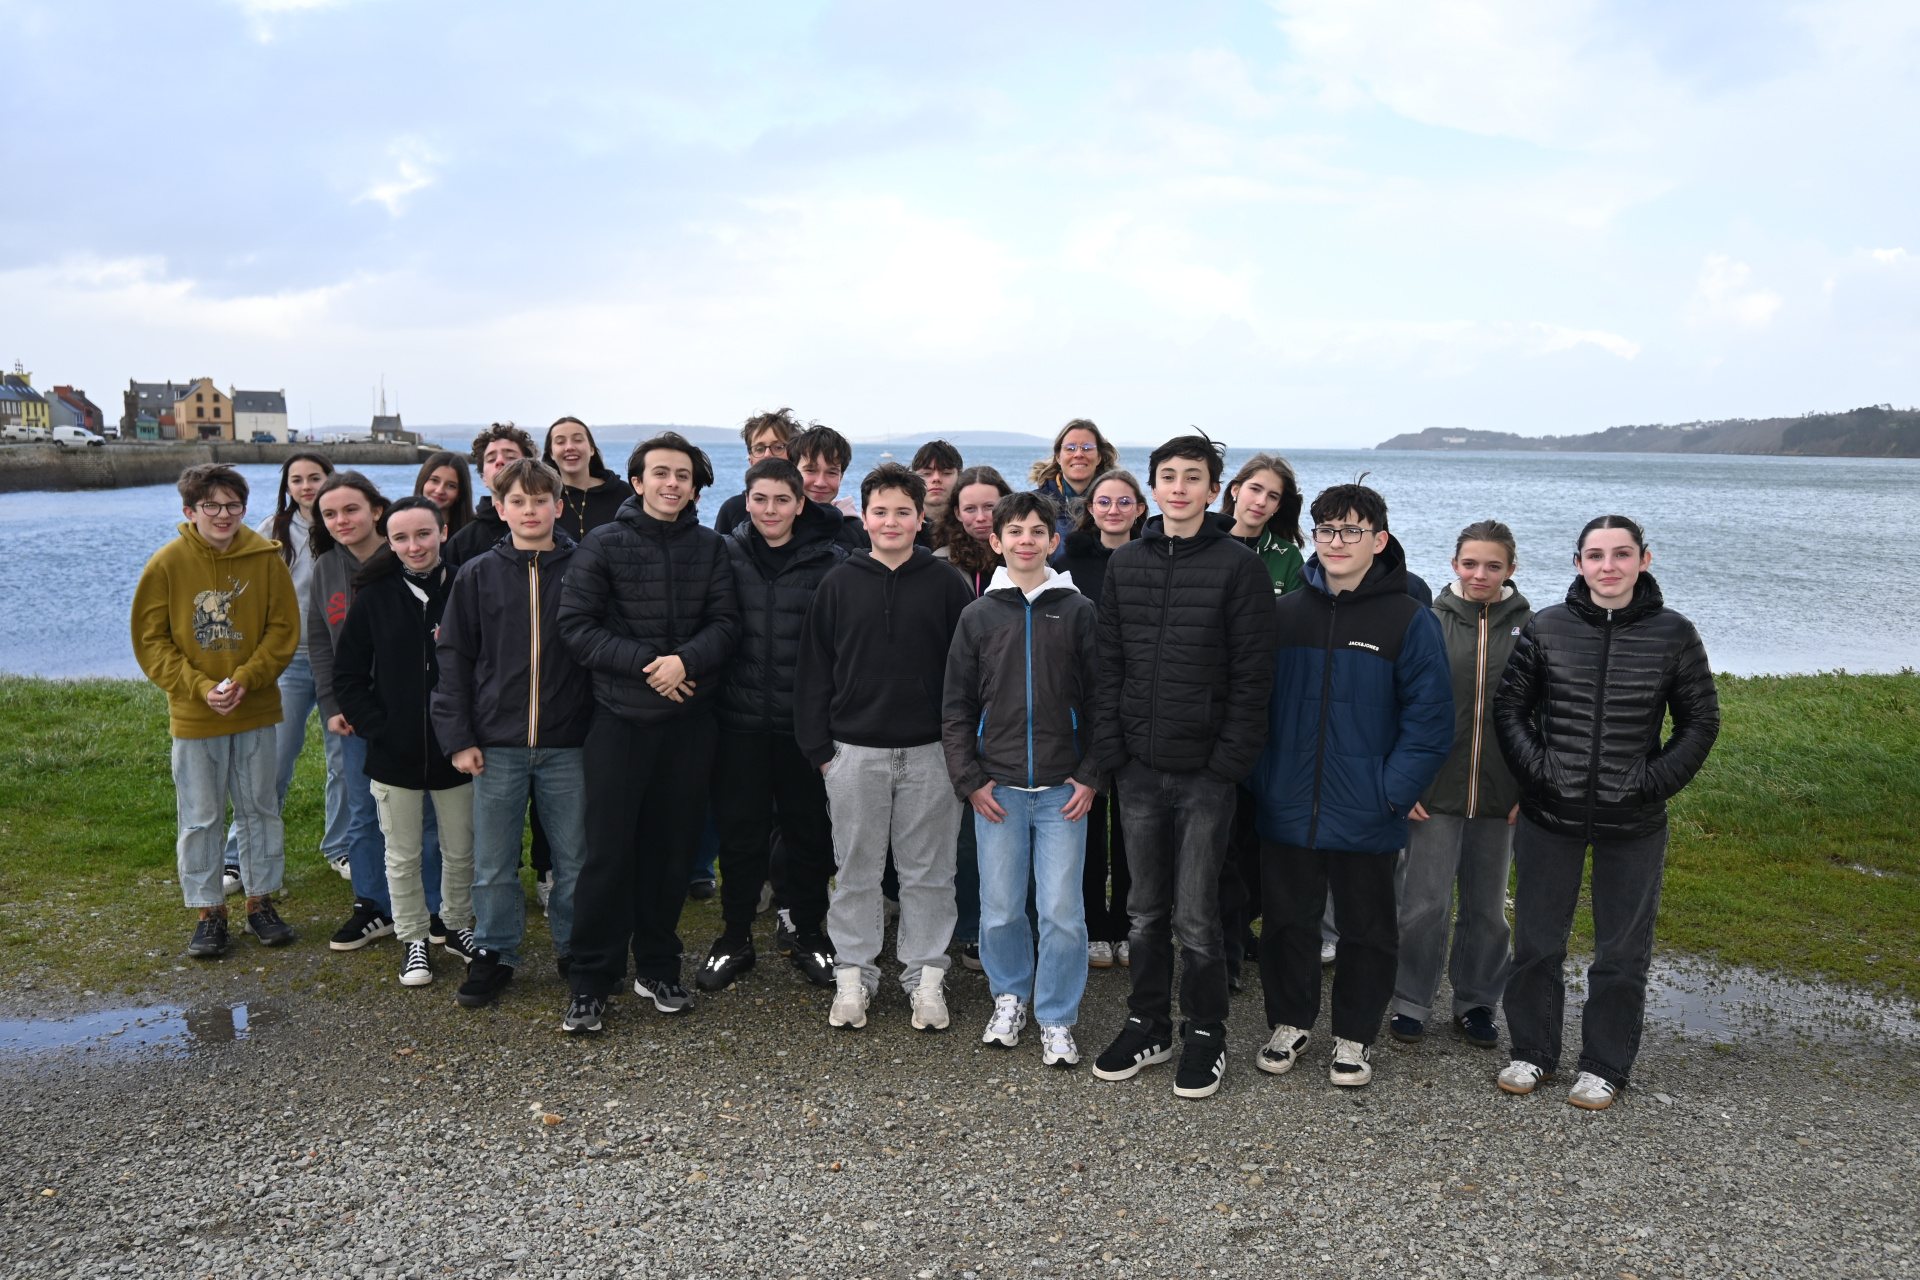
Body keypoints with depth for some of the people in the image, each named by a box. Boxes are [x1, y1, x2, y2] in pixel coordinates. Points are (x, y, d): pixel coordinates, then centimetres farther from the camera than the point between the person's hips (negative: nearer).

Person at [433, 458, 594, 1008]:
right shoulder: (478, 575, 3)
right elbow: (454, 657, 5)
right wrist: (458, 736, -2)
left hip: (567, 744, -1)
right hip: (496, 744, 1)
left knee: (574, 858, 9)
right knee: (493, 863, 8)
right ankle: (494, 954, 24)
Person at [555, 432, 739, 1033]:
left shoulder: (710, 548, 7)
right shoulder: (602, 544, 0)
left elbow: (725, 622, 0)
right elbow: (576, 625, -7)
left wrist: (686, 659, -19)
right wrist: (646, 663, -16)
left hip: (690, 718, 3)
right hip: (621, 716, -2)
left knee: (671, 847, 11)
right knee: (609, 849, 0)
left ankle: (658, 967, 25)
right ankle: (590, 982, 11)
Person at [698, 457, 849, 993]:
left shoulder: (831, 561, -2)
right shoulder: (725, 554, 3)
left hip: (806, 721, -1)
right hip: (741, 717, 1)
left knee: (809, 828, 9)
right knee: (740, 829, 8)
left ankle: (809, 934, 27)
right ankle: (735, 937, 25)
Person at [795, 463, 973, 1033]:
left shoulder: (946, 584, 2)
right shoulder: (839, 584, 4)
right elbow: (812, 671, 6)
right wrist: (818, 746, 1)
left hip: (930, 751, -1)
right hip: (854, 751, 1)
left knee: (928, 871, 7)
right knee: (855, 870, 9)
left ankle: (925, 975, 20)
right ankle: (853, 975, 22)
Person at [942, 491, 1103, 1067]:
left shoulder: (1079, 611, 3)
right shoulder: (978, 615, 5)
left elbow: (1100, 700, 3)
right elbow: (957, 706, 7)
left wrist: (1091, 776, -3)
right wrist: (970, 779, -1)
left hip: (1064, 789, -1)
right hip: (997, 788, 1)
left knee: (1062, 911, 1)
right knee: (1000, 909, 7)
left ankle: (1057, 1019, 17)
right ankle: (1011, 995, 31)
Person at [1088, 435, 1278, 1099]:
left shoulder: (1238, 565, -5)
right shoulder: (1125, 564, 8)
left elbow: (1252, 674, -7)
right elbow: (1108, 664, 8)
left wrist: (1230, 761, -13)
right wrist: (1110, 751, 0)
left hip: (1205, 771, -4)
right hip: (1139, 768, 4)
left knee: (1196, 915, 3)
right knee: (1146, 909, 14)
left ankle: (1206, 1035, 21)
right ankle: (1149, 1026, 29)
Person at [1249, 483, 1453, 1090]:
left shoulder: (1410, 621, -5)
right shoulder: (1284, 613, 4)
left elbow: (1430, 718, -7)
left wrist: (1394, 791, -14)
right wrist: (1259, 778, 0)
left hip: (1367, 818, -2)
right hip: (1286, 809, 3)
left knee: (1366, 929, 12)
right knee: (1286, 921, 13)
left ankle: (1354, 1036, 28)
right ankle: (1290, 1023, 32)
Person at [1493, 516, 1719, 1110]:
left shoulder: (1673, 634, -3)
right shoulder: (1545, 628, -2)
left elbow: (1700, 721, 4)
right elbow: (1508, 706, 3)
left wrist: (1654, 782, -6)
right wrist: (1536, 769, -8)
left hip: (1633, 824, 0)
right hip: (1549, 816, 1)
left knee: (1622, 952, 10)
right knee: (1536, 942, 11)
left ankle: (1606, 1066, 26)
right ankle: (1533, 1052, 27)